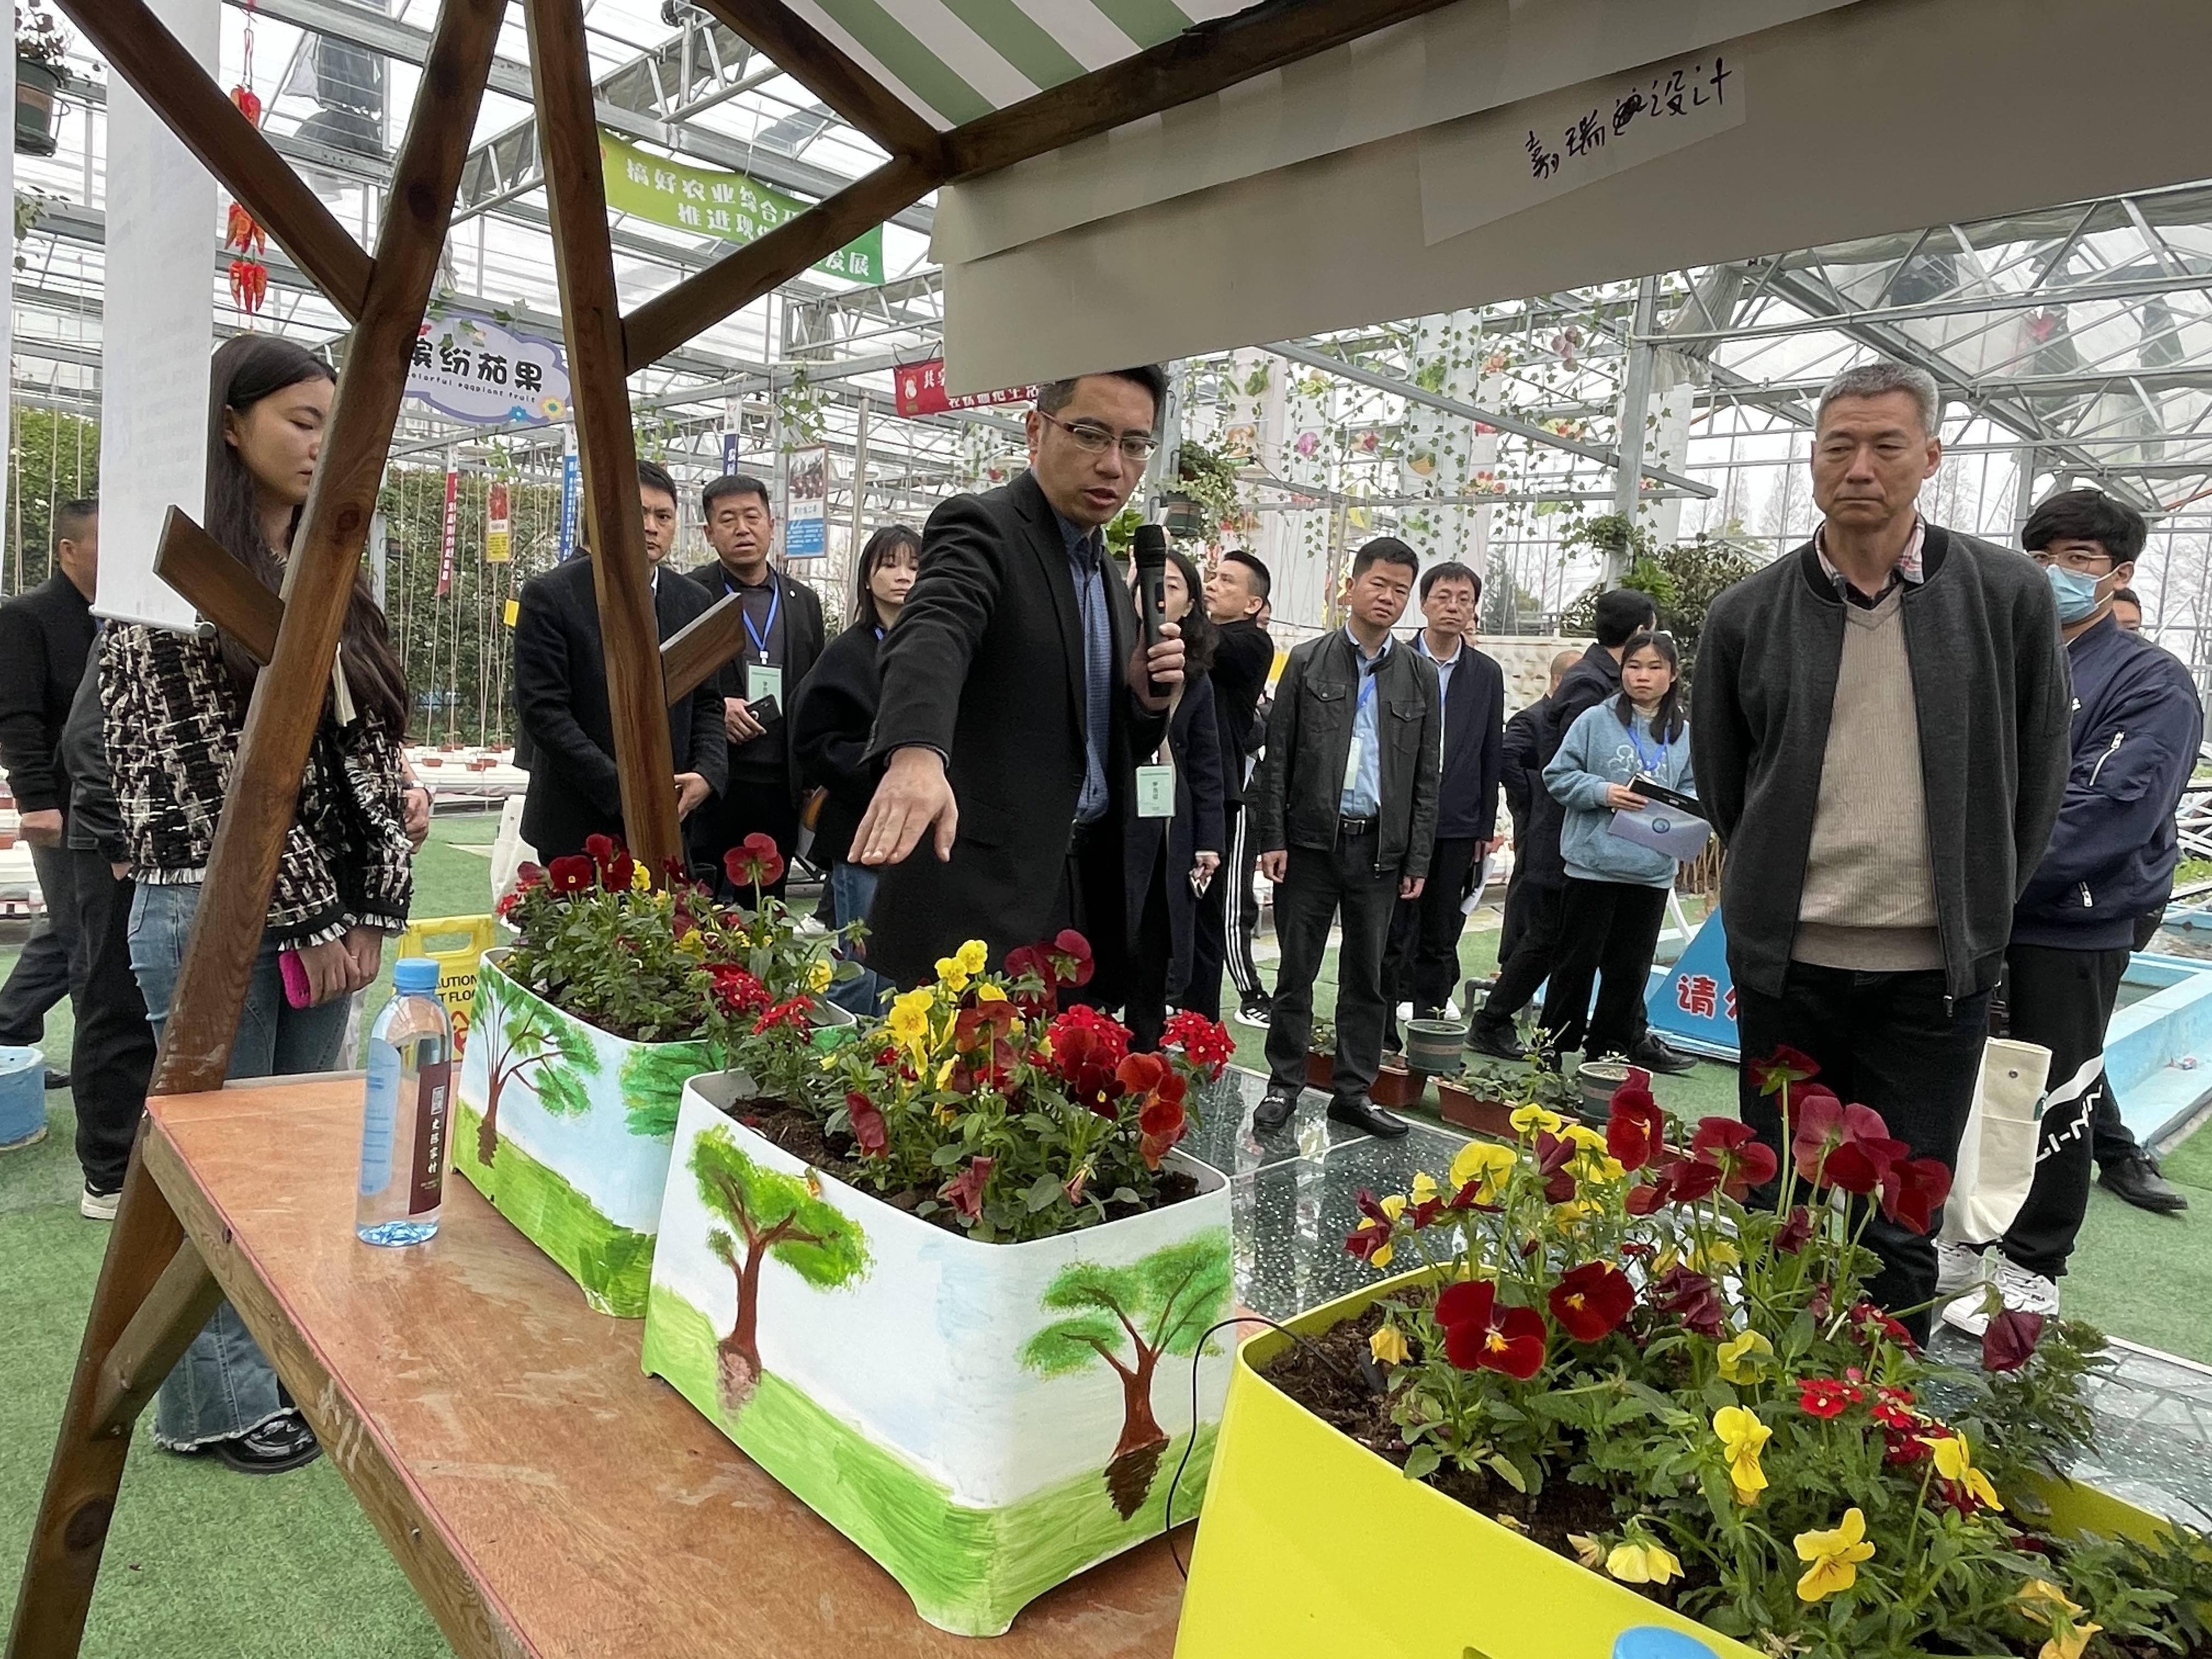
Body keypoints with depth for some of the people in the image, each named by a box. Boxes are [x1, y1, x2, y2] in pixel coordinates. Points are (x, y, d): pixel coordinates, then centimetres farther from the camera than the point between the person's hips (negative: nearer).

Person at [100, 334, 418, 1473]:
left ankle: (296, 1368, 30)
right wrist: (305, 917, -12)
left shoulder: (329, 584, 13)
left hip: (330, 911, 7)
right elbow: (199, 762, -13)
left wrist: (371, 907, 0)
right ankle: (216, 1402, 21)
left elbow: (369, 751, 9)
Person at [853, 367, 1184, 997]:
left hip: (1087, 885, 8)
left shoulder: (1112, 585, 17)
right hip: (984, 885, -7)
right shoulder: (980, 526, -7)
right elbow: (932, 637, -28)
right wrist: (917, 753, -48)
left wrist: (1147, 698, -2)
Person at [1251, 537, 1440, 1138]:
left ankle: (1353, 1090, 19)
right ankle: (1284, 1084, 17)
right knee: (1297, 970, 5)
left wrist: (1417, 859, 2)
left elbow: (1426, 775, 7)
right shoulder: (1308, 661, 2)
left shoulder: (1420, 677, 7)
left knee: (1366, 976, 9)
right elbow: (1277, 757, 1)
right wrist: (1271, 837, -5)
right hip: (1310, 841, -2)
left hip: (1380, 847, 2)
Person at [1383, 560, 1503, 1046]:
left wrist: (1486, 830, 5)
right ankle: (1383, 1038, 11)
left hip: (1457, 828, 3)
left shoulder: (1487, 674, 7)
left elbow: (1492, 757, 8)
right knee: (1392, 937, 2)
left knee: (1440, 942, 9)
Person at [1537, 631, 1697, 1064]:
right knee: (1578, 963, 5)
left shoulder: (1685, 735, 8)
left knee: (1630, 970, 10)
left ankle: (1607, 1056, 22)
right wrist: (1604, 792, -16)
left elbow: (1695, 790, 14)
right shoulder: (1595, 721, -2)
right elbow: (1559, 776, -3)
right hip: (1593, 862, -3)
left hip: (1652, 870, 3)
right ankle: (1553, 1052, 16)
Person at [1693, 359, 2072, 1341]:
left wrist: (1979, 910, 7)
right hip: (1786, 964, 1)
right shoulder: (1748, 615, 0)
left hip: (1935, 973, -1)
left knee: (1901, 1226, 8)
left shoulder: (2009, 597, -2)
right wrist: (1779, 888, 11)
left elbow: (2038, 775, 5)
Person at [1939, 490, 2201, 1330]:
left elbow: (2109, 813, -18)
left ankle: (2030, 1271, 20)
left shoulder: (2152, 685, -7)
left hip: (2072, 929, -5)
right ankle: (1958, 1240, 28)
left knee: (2052, 1099, 6)